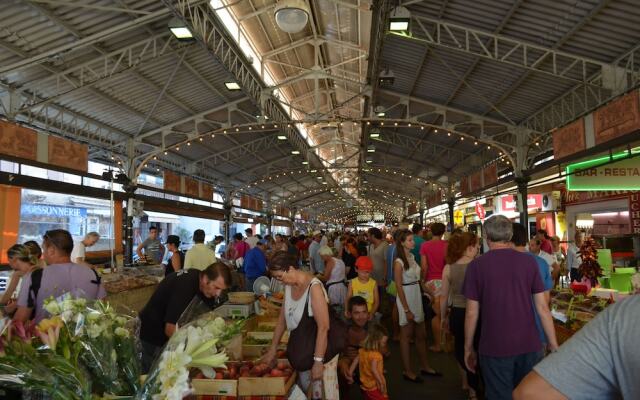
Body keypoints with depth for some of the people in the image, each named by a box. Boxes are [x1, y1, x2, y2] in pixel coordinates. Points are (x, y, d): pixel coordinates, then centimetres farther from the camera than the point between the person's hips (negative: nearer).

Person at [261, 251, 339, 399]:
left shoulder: (313, 287, -24)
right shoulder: (289, 286, 1)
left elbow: (323, 327, -24)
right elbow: (282, 319, 10)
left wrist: (318, 361, -23)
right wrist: (272, 349, 12)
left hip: (321, 349, -7)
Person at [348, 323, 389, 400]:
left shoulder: (362, 350, 0)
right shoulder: (376, 355, -25)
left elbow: (355, 361, 8)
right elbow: (374, 369, -33)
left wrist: (349, 374, 17)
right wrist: (381, 382, -29)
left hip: (364, 386, 8)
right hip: (374, 386, -8)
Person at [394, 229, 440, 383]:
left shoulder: (412, 256, 6)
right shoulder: (399, 262, -15)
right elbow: (399, 287, -16)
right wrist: (406, 310, -16)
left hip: (417, 296, 7)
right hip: (406, 298, -7)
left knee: (421, 335, 16)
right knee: (406, 336, 5)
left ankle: (424, 366, 31)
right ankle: (407, 371, 17)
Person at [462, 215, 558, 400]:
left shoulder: (476, 265, -8)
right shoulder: (529, 262, -3)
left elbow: (472, 313, -6)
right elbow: (542, 307, -1)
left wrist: (468, 348, 5)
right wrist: (553, 344, 9)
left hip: (495, 348, -2)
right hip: (529, 345, 2)